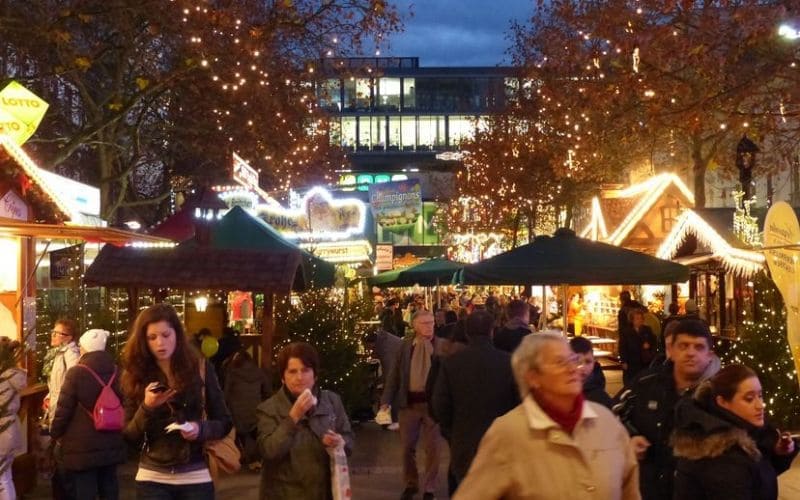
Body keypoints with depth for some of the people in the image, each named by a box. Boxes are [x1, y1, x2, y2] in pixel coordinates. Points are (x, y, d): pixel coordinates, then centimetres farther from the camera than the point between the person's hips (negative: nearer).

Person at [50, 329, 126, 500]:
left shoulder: (76, 372, -14)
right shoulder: (117, 372, 1)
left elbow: (63, 409, -10)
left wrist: (56, 433, 8)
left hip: (82, 448, -5)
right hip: (112, 446, 5)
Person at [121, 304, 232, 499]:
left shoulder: (201, 369, -2)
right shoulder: (137, 376, 0)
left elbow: (224, 423, 2)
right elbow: (130, 437, -1)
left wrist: (201, 429, -17)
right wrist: (147, 408, -16)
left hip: (196, 477, 0)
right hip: (152, 478, 1)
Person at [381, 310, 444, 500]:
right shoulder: (406, 346, 4)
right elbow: (395, 374, 5)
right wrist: (386, 400, 0)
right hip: (409, 401, 3)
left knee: (433, 448, 4)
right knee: (408, 446, 12)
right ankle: (411, 484, 32)